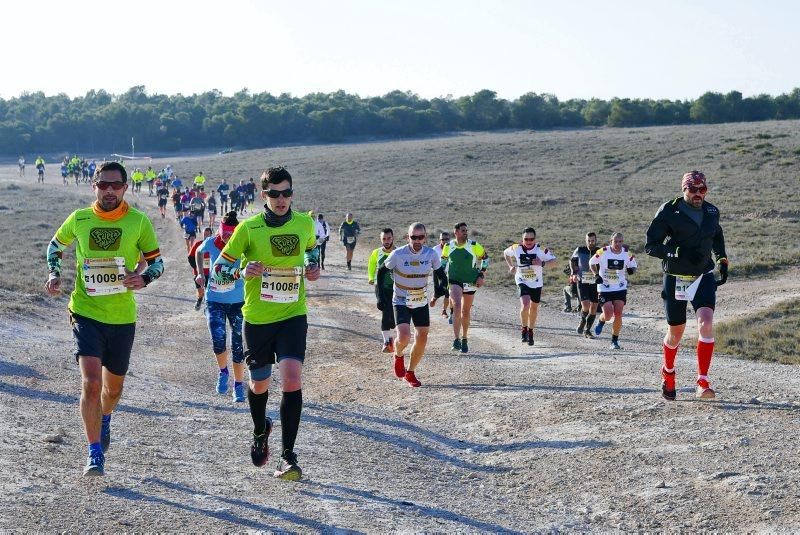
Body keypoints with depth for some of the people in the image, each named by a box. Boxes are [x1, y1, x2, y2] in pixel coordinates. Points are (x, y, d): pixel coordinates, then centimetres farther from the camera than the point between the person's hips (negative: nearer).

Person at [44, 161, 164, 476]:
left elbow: (157, 261, 3)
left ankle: (104, 419, 52)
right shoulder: (79, 219, -2)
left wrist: (143, 278, -19)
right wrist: (54, 274, 0)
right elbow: (56, 245, 18)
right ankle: (95, 454, -8)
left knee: (114, 387, 17)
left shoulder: (139, 222, -5)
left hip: (122, 317, 1)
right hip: (85, 312, -1)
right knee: (91, 383, -17)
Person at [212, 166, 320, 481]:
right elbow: (217, 271, -6)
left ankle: (288, 455, -10)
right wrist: (241, 271, -26)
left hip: (293, 315, 1)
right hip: (257, 318, 0)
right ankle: (260, 431, 47)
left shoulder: (304, 224, 0)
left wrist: (313, 267, 3)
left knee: (292, 379, -18)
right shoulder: (249, 228, -9)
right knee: (259, 384, 14)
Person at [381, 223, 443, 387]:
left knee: (422, 340, 4)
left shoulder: (431, 254, -9)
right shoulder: (397, 255, -17)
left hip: (422, 303, 4)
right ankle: (398, 356, 14)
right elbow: (382, 271, -2)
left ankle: (410, 372, 26)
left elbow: (440, 272, 9)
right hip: (401, 303, -3)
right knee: (404, 337, -22)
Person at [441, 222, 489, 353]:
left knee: (466, 312, 11)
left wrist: (481, 275, 0)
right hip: (454, 282, -1)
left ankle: (464, 340, 28)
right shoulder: (448, 246, -2)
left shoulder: (474, 245, -6)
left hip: (470, 282, 1)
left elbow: (485, 258, 6)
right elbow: (443, 259, 17)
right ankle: (457, 339, -22)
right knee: (457, 307, -22)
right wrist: (447, 275, 12)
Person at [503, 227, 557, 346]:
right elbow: (505, 253, 8)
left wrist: (542, 263, -30)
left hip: (537, 283, 2)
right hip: (522, 282, -2)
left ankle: (530, 332, 35)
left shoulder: (541, 250, -17)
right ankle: (524, 330, -2)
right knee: (525, 305, -23)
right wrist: (511, 266, 1)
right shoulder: (516, 248, -13)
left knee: (534, 307, 15)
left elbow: (554, 261, -13)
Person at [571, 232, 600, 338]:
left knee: (594, 307, 4)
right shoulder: (580, 250, -4)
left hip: (596, 283, 2)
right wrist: (574, 273, 2)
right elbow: (572, 260, 14)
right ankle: (582, 321, 17)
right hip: (582, 282, -2)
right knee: (585, 306, -16)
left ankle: (587, 330, 20)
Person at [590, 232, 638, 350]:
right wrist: (596, 275, -9)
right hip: (604, 288, -2)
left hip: (620, 288, 2)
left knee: (618, 314, -8)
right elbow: (592, 262, 5)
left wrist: (631, 270, -14)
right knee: (608, 315, -10)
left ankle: (615, 340, 6)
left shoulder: (627, 254, -5)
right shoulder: (603, 252, -11)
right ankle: (601, 321, 29)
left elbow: (633, 266, 10)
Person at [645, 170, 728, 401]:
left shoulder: (712, 212, 5)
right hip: (675, 278, -2)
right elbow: (650, 245, -11)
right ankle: (668, 373, 37)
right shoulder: (668, 211, -9)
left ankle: (702, 382, -19)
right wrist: (677, 253, -25)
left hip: (703, 276, 2)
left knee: (706, 321, -21)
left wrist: (722, 261, 16)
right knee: (675, 333, 8)